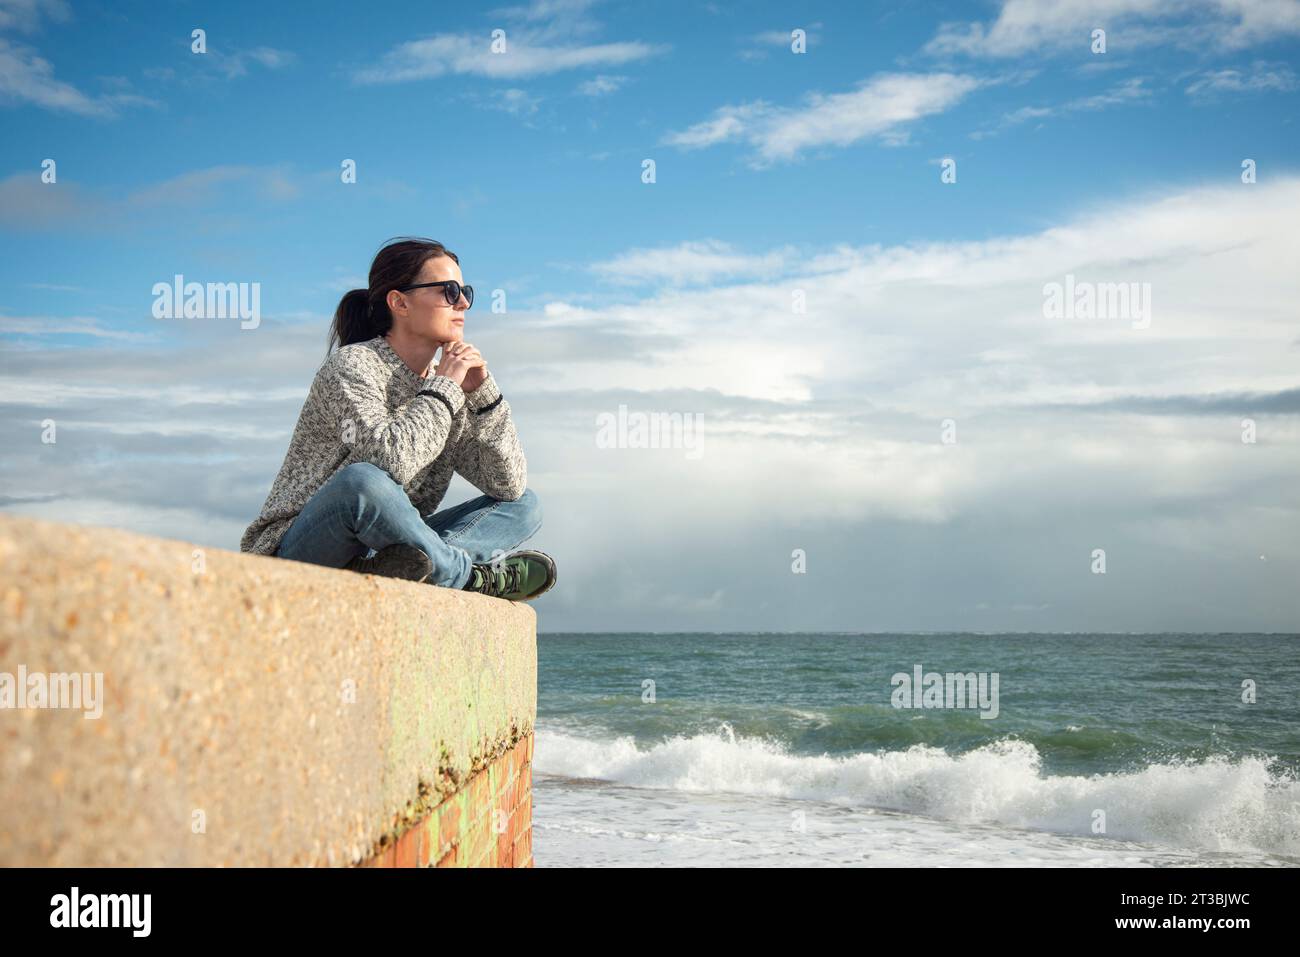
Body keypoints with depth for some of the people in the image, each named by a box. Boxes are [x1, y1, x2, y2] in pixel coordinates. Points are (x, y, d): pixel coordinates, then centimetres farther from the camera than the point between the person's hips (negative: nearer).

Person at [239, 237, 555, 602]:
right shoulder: (352, 366, -10)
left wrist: (484, 394, -6)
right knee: (362, 480, -37)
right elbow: (391, 459, -30)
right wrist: (444, 388, -15)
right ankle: (477, 577, -18)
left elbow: (509, 485, 4)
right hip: (299, 557, -7)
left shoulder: (444, 385, 10)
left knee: (524, 504, 1)